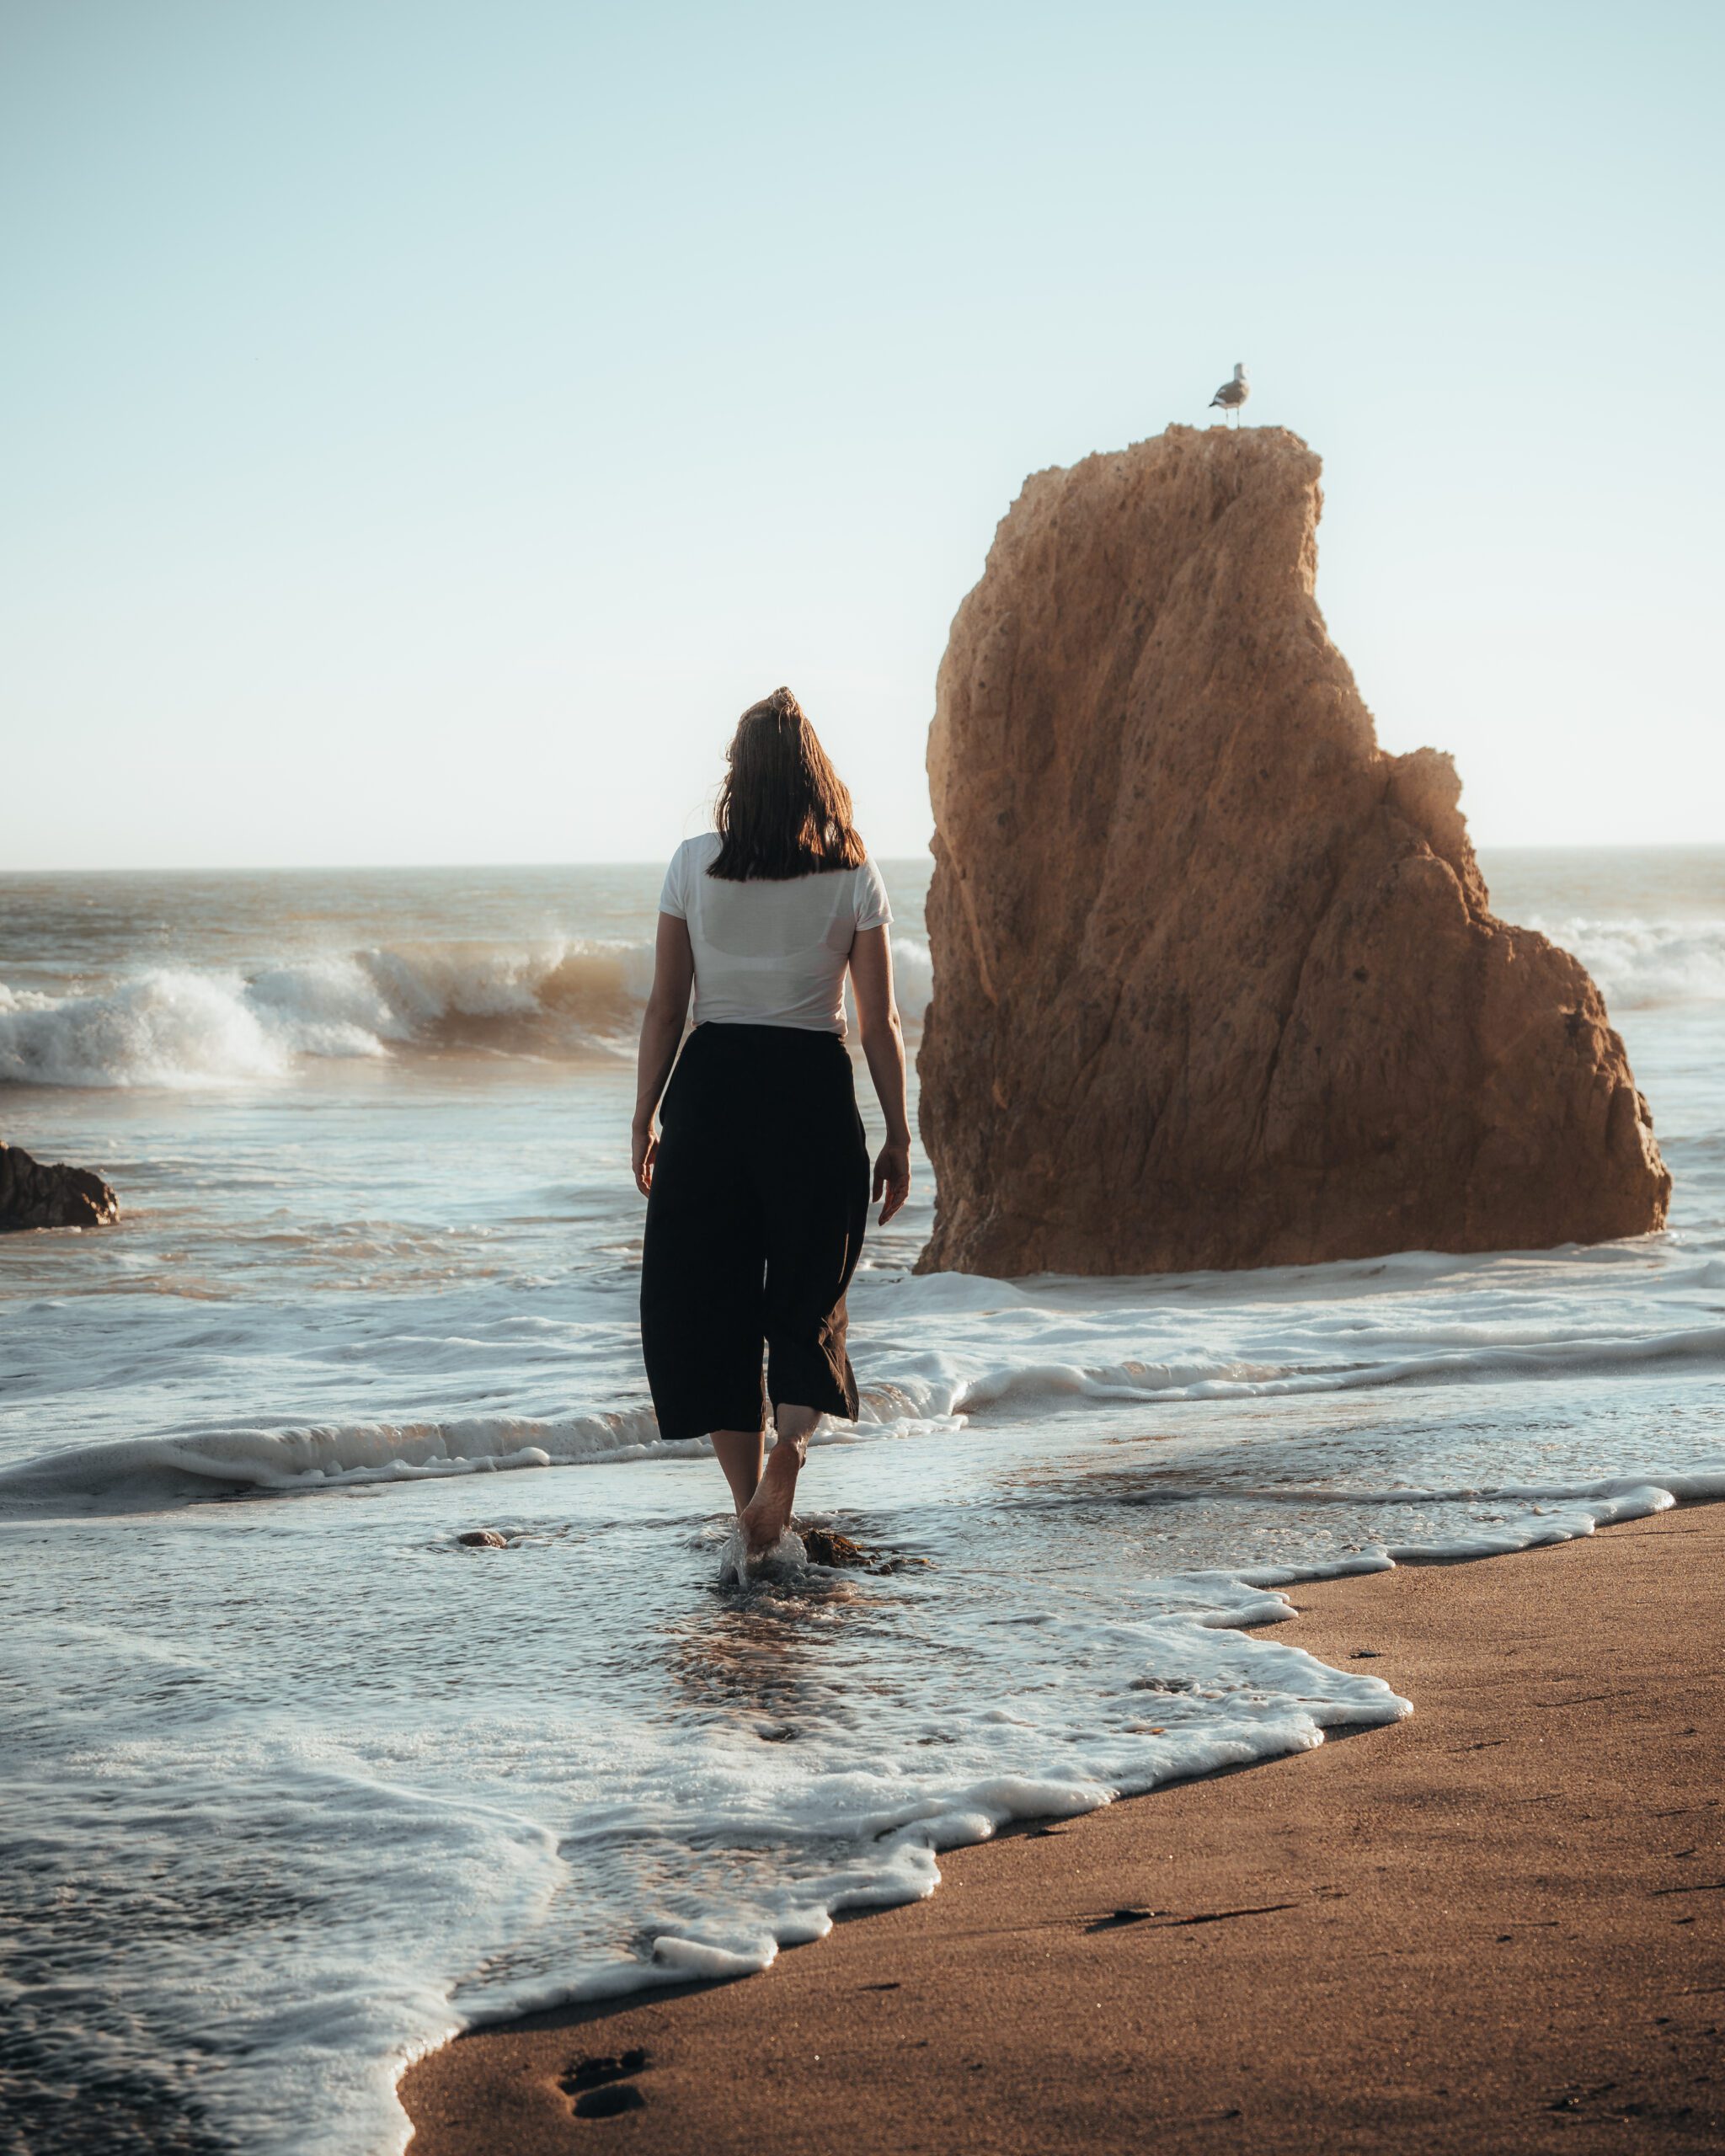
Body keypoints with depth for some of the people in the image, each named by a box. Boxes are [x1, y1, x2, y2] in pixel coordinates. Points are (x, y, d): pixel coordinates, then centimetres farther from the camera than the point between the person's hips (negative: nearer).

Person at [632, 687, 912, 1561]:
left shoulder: (694, 864, -1)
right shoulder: (852, 876, -1)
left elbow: (664, 1007, 0)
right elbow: (878, 1022, -1)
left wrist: (644, 1120, 8)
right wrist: (898, 1137, 6)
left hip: (710, 1087, 0)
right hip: (815, 1092, 0)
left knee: (705, 1294, 10)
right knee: (806, 1290, 14)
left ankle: (750, 1508, 7)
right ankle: (792, 1432, -15)